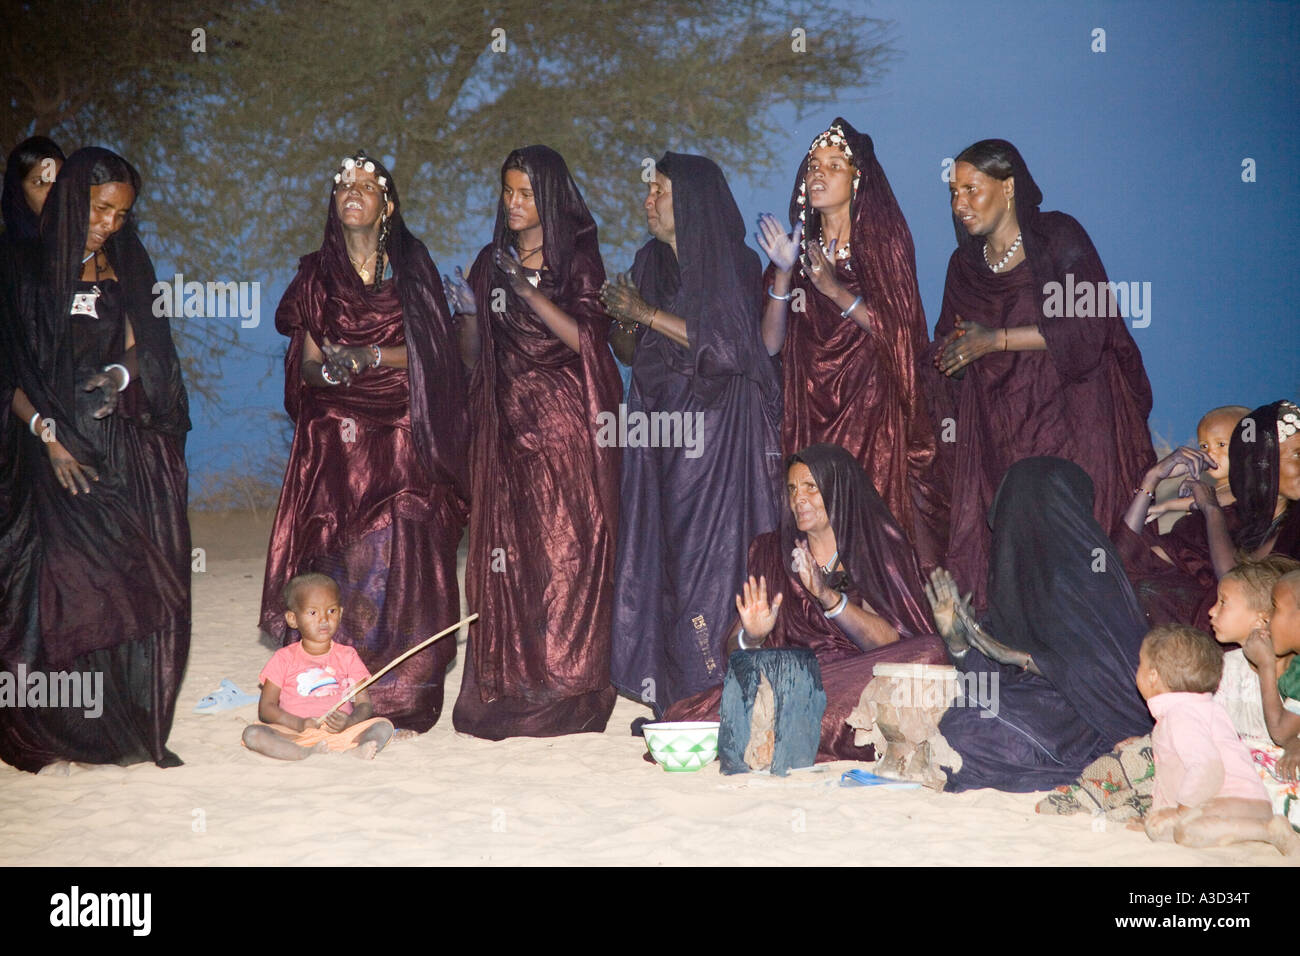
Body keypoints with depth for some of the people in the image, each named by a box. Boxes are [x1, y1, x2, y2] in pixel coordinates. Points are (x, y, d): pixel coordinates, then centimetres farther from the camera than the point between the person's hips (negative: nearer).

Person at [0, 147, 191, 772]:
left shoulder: (125, 268, 14)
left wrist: (120, 375, -7)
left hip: (128, 450, 4)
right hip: (58, 450, -4)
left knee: (135, 586, -1)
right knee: (69, 585, -7)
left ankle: (133, 727, 6)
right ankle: (60, 736, 0)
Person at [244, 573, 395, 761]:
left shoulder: (347, 656, 11)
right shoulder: (284, 658, 7)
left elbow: (364, 704, 5)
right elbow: (266, 708, 3)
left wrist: (349, 722, -20)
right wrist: (299, 724, -16)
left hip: (340, 732, 1)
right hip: (294, 734, -1)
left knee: (384, 726, -23)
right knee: (252, 733, -28)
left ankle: (357, 750, -52)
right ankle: (308, 753, -46)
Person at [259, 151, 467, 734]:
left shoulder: (411, 268, 6)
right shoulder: (317, 274, 11)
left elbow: (428, 352, 0)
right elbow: (306, 360, 9)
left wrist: (369, 356, -13)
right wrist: (326, 368, -13)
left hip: (400, 433, -1)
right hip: (334, 437, 1)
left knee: (399, 555, -9)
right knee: (337, 556, -6)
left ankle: (399, 697, -4)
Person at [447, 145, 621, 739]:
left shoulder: (577, 259, 3)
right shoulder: (491, 262, 16)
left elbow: (588, 340, -8)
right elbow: (471, 356, 14)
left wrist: (531, 294, -15)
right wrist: (468, 312, -6)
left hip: (566, 421, -4)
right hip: (507, 422, 4)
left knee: (566, 546, -8)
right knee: (504, 550, -3)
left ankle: (566, 685, -4)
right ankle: (509, 685, 1)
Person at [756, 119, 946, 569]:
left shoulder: (882, 243, 2)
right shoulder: (799, 248, 11)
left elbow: (898, 334, -8)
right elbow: (771, 343, 3)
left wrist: (835, 289, -15)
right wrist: (783, 273, -9)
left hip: (872, 411, -3)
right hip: (809, 411, 3)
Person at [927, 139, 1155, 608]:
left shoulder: (1058, 237, -1)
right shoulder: (965, 265, 14)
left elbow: (1088, 325, -11)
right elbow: (948, 353, 19)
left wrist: (996, 340, -11)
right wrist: (948, 355, -4)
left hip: (1070, 415, -4)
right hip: (998, 432, 4)